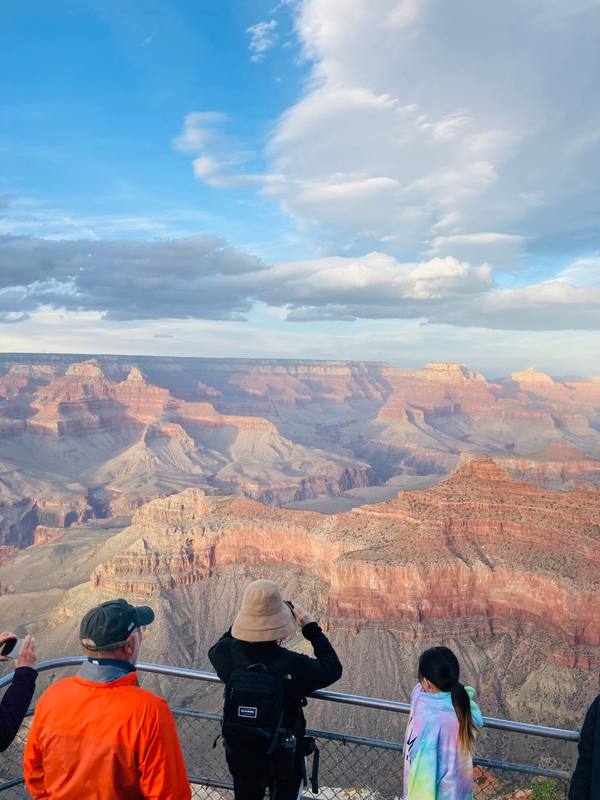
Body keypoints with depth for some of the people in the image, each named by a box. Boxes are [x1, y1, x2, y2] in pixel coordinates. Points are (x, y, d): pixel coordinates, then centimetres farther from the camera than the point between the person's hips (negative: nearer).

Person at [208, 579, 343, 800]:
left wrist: (245, 619, 4)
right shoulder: (293, 665, -32)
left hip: (241, 757, 3)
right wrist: (312, 628, -7)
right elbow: (333, 668, -12)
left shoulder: (228, 654, -22)